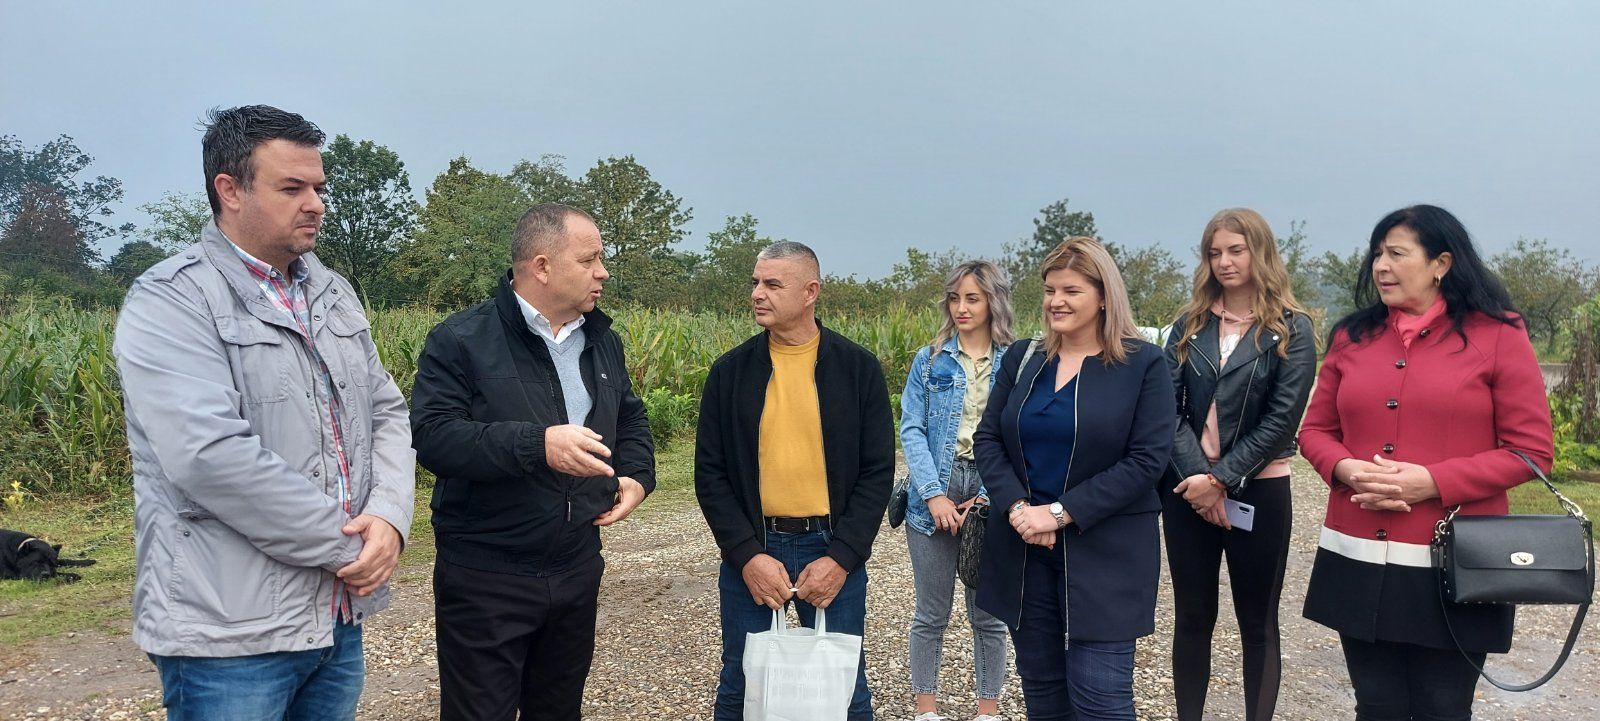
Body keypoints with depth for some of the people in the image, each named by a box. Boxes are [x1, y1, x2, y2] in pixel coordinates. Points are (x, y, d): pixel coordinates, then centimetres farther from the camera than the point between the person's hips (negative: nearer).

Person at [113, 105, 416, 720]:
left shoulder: (333, 294, 11)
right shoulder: (170, 301, -11)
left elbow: (386, 412, 11)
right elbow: (211, 456, -23)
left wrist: (389, 518, -8)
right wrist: (347, 545, -16)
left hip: (340, 616, 7)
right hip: (230, 633, -6)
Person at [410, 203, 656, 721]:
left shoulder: (602, 341, 8)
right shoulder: (461, 341, -12)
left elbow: (630, 419, 21)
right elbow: (432, 436, -22)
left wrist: (637, 476, 1)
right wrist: (536, 444, -32)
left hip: (577, 571, 6)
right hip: (485, 579, -6)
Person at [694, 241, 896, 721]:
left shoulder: (858, 368, -1)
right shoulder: (730, 371, 2)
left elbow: (877, 472, -2)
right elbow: (710, 474, 1)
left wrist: (841, 558, -11)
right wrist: (747, 555, -10)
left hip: (833, 553, -1)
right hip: (750, 552, 1)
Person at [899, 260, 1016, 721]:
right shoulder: (929, 360, 4)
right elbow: (912, 430, -2)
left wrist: (988, 498, -13)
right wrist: (934, 494, -12)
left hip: (990, 499, 0)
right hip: (933, 497, 1)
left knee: (988, 614, 11)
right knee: (931, 614, 9)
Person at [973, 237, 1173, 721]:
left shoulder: (1144, 364, -5)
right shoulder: (1021, 358, 8)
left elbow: (1147, 459, -12)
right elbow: (987, 440, 6)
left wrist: (1061, 512, -18)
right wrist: (1017, 508, -12)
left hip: (1105, 552, -4)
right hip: (1023, 545, 4)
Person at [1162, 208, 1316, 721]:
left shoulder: (1292, 329, -2)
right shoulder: (1190, 324, 7)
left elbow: (1281, 419, -10)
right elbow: (1167, 406, -2)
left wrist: (1221, 478, -15)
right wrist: (1196, 475, -15)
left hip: (1257, 491, -3)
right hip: (1187, 487, 3)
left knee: (1257, 623, 7)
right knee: (1192, 617, 9)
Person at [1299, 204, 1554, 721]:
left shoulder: (1498, 335, -3)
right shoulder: (1351, 336, 8)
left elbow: (1530, 450, -5)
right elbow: (1316, 430, 12)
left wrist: (1433, 481, -17)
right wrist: (1347, 469, -10)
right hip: (1358, 561, 3)